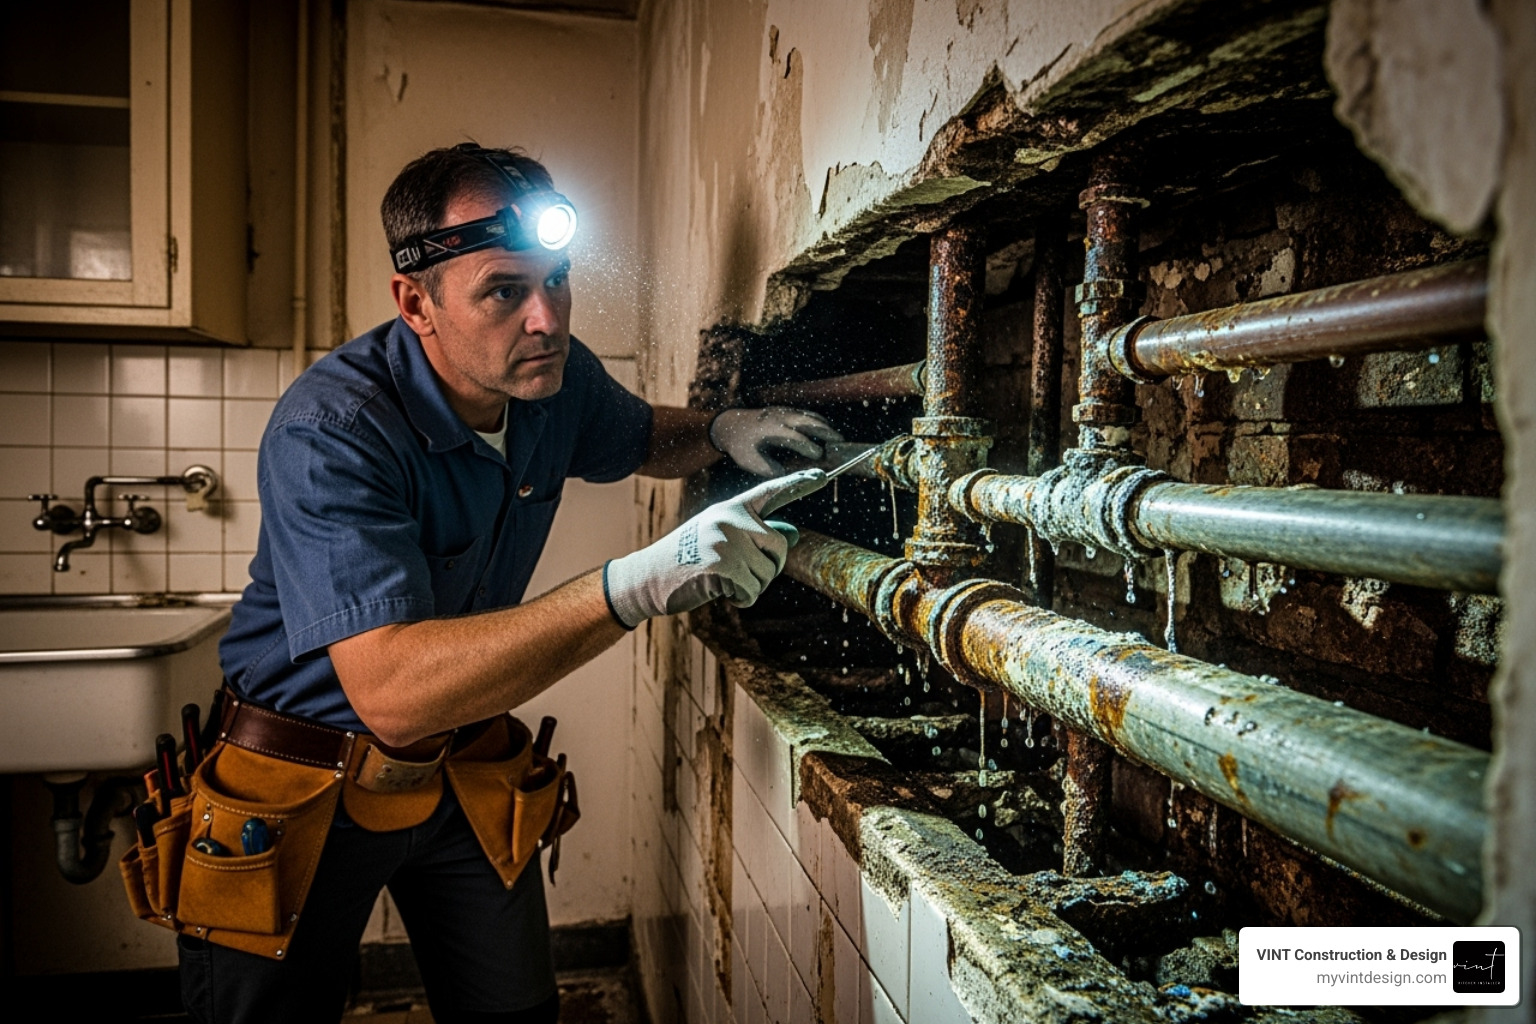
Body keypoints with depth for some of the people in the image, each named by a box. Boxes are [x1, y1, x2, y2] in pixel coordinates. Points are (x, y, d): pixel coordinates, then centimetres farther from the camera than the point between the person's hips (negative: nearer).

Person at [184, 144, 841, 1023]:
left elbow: (641, 436, 15)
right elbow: (390, 691, -42)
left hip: (461, 767, 5)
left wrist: (723, 431, -9)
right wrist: (644, 582, -49)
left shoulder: (556, 378, -9)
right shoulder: (331, 432, -31)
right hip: (307, 784, -5)